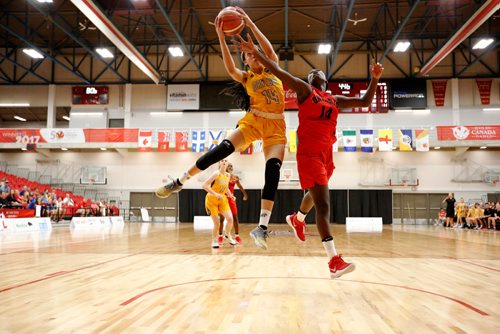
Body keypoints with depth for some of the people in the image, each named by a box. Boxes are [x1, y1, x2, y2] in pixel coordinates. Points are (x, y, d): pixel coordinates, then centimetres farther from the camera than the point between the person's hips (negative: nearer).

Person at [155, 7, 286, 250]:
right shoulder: (246, 77, 12)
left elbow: (269, 50, -3)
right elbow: (230, 69, -10)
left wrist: (250, 24, -6)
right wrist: (221, 37, -17)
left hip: (276, 125, 1)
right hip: (254, 120, -1)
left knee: (273, 170, -17)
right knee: (225, 147, -24)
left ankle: (262, 227, -20)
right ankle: (180, 181, -11)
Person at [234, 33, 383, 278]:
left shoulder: (335, 100, 20)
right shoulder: (305, 90, 4)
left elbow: (365, 102, 23)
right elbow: (278, 71, -5)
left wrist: (374, 79, 10)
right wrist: (255, 52, -15)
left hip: (326, 155, 8)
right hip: (309, 154, -7)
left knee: (315, 195, 26)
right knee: (323, 205, -15)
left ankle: (297, 219, 56)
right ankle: (334, 261, -16)